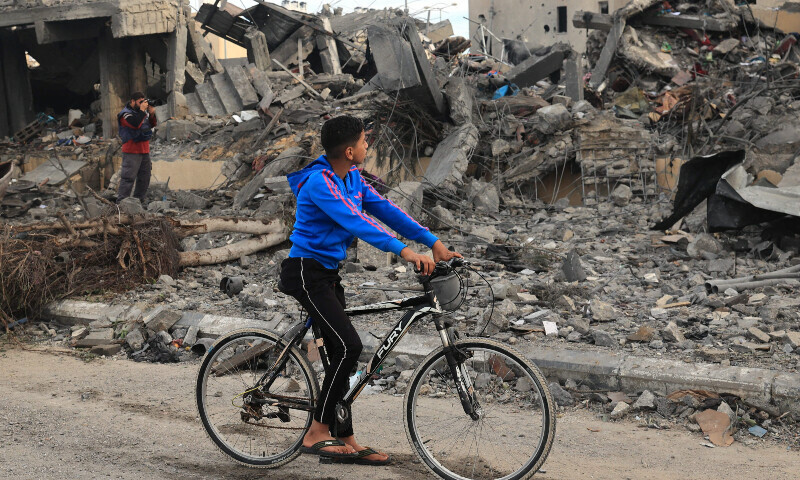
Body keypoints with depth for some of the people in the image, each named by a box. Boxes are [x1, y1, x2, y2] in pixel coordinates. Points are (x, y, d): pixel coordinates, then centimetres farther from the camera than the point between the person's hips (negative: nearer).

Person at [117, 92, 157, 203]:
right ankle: (121, 200, -10)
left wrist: (152, 114, -3)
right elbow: (135, 124, -27)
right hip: (132, 151, -8)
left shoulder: (143, 111, 14)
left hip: (144, 150, 8)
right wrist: (142, 110, -20)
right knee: (129, 176, -12)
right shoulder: (125, 114, -10)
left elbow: (153, 124, 15)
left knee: (145, 176, 13)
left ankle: (139, 198, 23)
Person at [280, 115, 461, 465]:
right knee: (349, 346, -19)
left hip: (327, 273, 10)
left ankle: (344, 439, 14)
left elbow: (384, 209, 4)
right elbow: (354, 220, -34)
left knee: (340, 352, 8)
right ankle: (316, 434, -10)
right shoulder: (319, 182, -21)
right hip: (306, 272, -10)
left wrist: (434, 243, -3)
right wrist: (402, 250, -43)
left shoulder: (352, 178, 7)